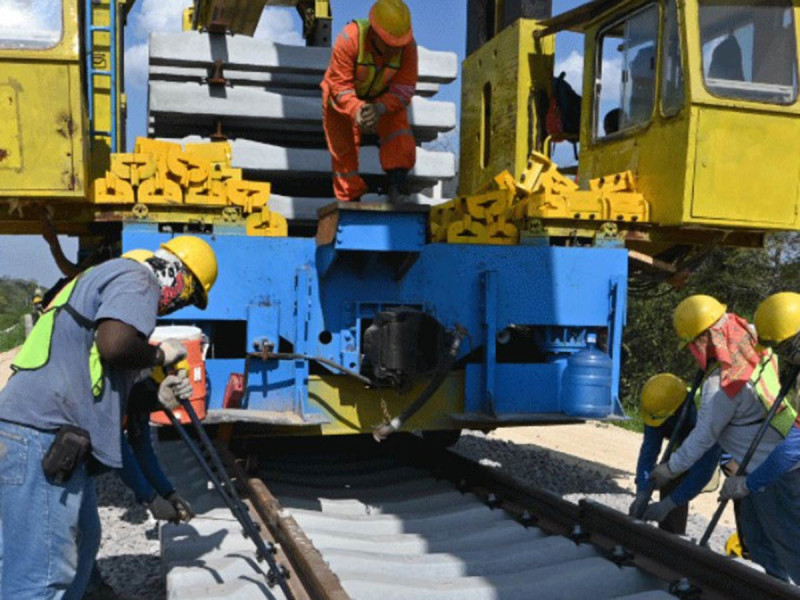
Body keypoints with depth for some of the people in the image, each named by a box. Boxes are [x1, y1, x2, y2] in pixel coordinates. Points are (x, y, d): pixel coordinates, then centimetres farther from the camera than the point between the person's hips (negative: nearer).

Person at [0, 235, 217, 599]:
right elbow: (114, 344, -25)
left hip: (46, 433, 11)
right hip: (42, 434, -11)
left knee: (78, 544, 23)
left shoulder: (111, 278, 27)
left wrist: (158, 396, 15)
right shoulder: (136, 279, -5)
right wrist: (160, 355, -5)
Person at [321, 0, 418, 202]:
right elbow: (340, 86, -33)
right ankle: (349, 199, 18)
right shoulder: (349, 38, -35)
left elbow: (403, 89, -25)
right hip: (343, 99, -1)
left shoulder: (407, 45, -27)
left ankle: (398, 181, -26)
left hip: (384, 98, 2)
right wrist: (356, 110, -51)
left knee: (399, 131, -25)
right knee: (343, 149, 3)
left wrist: (380, 108, -44)